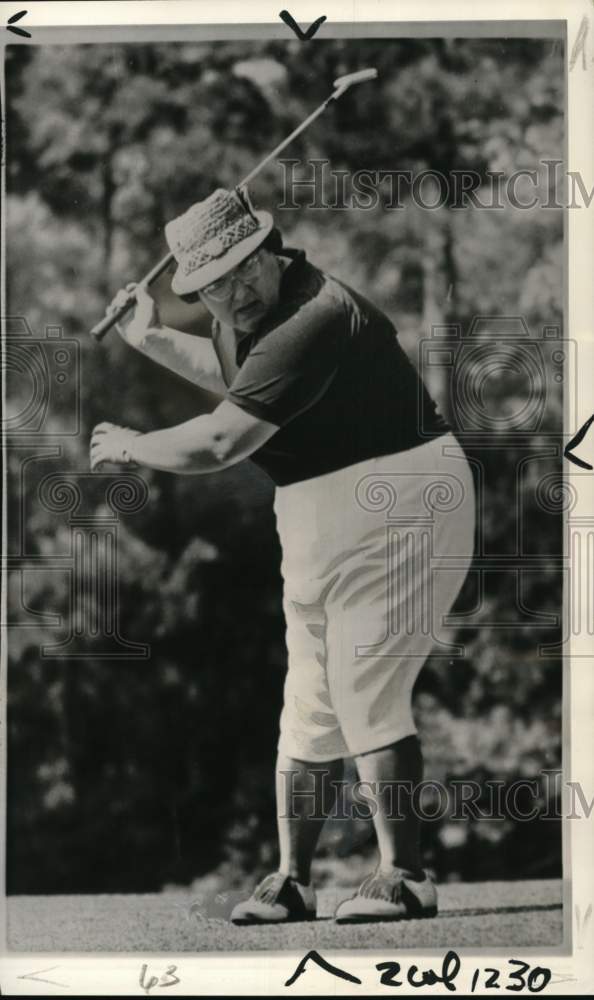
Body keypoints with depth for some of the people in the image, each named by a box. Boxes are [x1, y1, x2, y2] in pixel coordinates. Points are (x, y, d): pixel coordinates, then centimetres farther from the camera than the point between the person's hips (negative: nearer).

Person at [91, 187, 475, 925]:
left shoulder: (313, 322, -26)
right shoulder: (248, 313, 7)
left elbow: (217, 444, -25)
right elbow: (233, 376, 33)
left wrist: (129, 445, -8)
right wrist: (150, 341, 23)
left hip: (391, 508, -10)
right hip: (322, 518, 10)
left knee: (365, 690, -14)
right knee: (309, 703, 10)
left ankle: (404, 877, -8)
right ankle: (291, 879, 16)